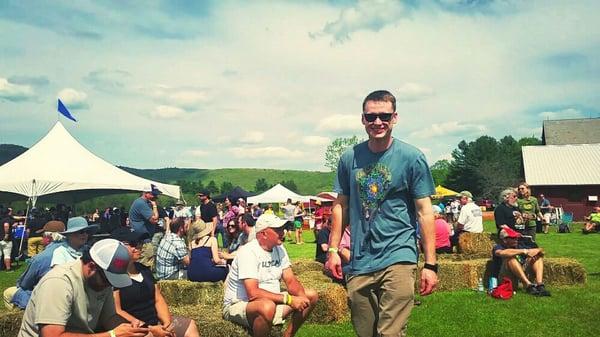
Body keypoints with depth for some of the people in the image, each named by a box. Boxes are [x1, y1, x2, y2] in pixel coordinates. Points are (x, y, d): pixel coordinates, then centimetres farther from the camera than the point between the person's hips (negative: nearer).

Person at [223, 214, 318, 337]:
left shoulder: (279, 248, 3)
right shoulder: (248, 252, -22)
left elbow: (291, 281, 0)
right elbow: (253, 293, -31)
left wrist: (301, 296, -22)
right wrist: (289, 299, -32)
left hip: (270, 300, 8)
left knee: (311, 296, -2)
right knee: (267, 306, -40)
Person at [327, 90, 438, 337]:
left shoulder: (412, 157, -4)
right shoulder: (350, 158, 5)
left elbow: (424, 212, -3)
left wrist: (430, 264, -5)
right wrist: (333, 250, 7)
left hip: (398, 259, -3)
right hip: (359, 262, 4)